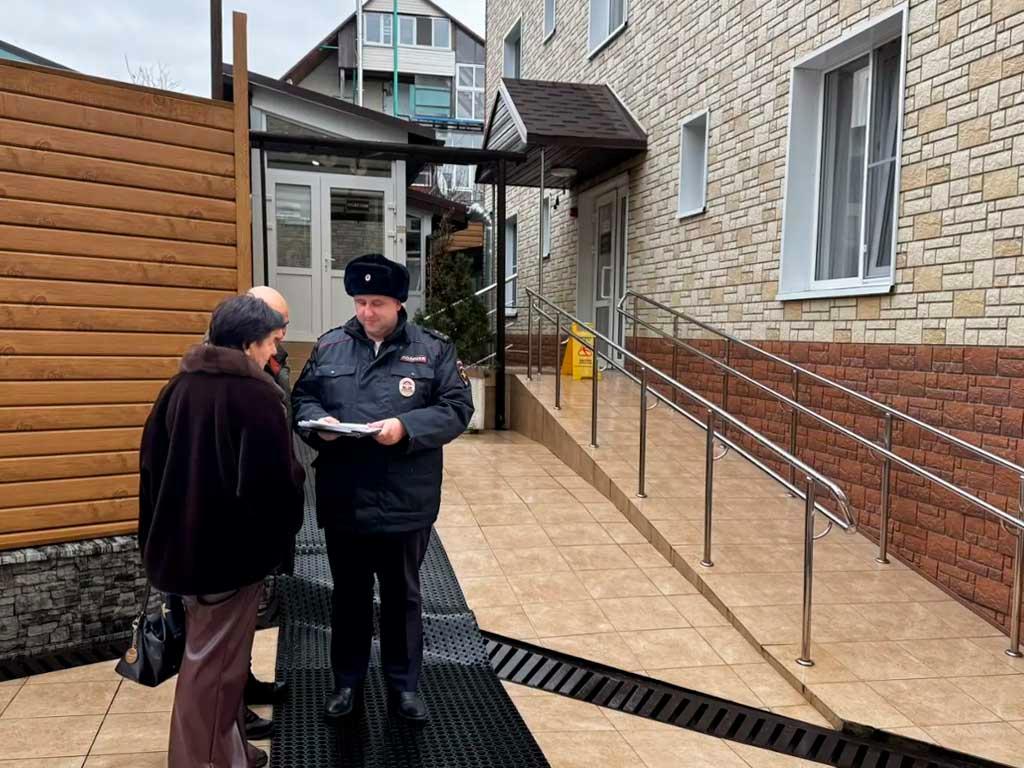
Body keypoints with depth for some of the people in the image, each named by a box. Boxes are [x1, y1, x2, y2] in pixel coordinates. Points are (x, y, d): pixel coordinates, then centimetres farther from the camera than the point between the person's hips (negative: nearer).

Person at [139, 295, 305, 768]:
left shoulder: (178, 387, 5)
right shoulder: (257, 396, -18)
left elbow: (152, 464, 11)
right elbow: (274, 482, -22)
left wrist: (161, 532, 19)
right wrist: (282, 528, -3)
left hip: (182, 542, 8)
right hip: (231, 548, -8)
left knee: (207, 656, 21)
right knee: (215, 664, 5)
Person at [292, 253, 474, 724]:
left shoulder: (433, 349, -2)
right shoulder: (329, 346, 5)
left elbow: (457, 408, -7)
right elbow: (301, 398, 11)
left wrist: (406, 428, -21)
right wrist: (319, 421, -12)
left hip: (405, 502, -2)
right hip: (343, 500, 2)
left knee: (402, 596, 14)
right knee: (348, 595, 16)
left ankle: (403, 685, 31)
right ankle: (347, 682, 35)